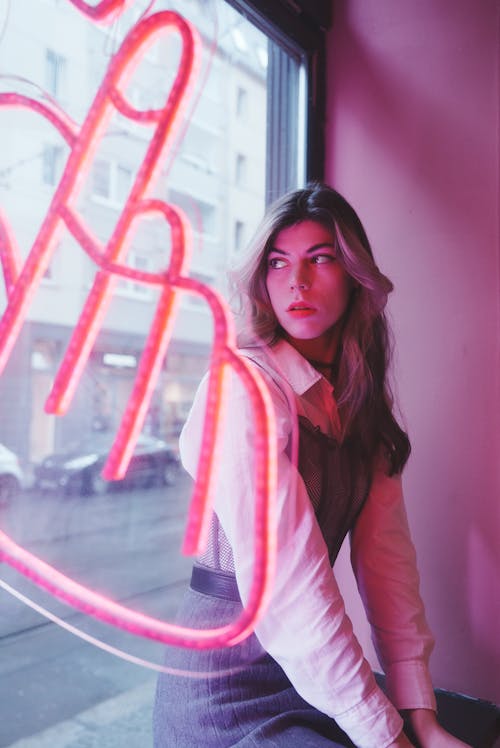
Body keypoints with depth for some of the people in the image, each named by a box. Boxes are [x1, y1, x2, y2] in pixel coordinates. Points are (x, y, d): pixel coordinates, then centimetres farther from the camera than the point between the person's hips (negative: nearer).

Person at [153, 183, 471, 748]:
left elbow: (385, 550, -2)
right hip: (229, 689, -6)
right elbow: (283, 585, -23)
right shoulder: (242, 387, -20)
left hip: (314, 672, 6)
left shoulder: (359, 400, 3)